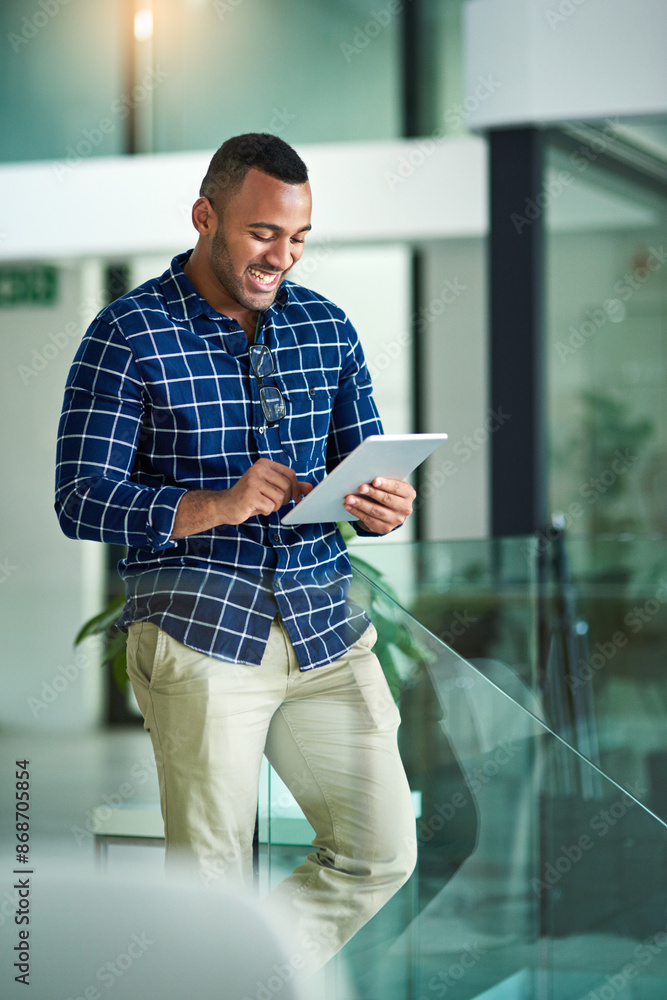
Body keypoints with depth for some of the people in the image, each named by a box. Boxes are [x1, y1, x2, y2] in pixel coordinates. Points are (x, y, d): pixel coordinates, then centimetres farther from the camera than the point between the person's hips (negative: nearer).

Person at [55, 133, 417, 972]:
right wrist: (212, 506, -22)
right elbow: (78, 500, -7)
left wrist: (382, 508, -9)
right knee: (212, 882, 0)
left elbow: (364, 468, 16)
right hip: (199, 629, -5)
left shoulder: (328, 329, 12)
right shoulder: (129, 335, -3)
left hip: (325, 620, 5)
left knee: (382, 855, 5)